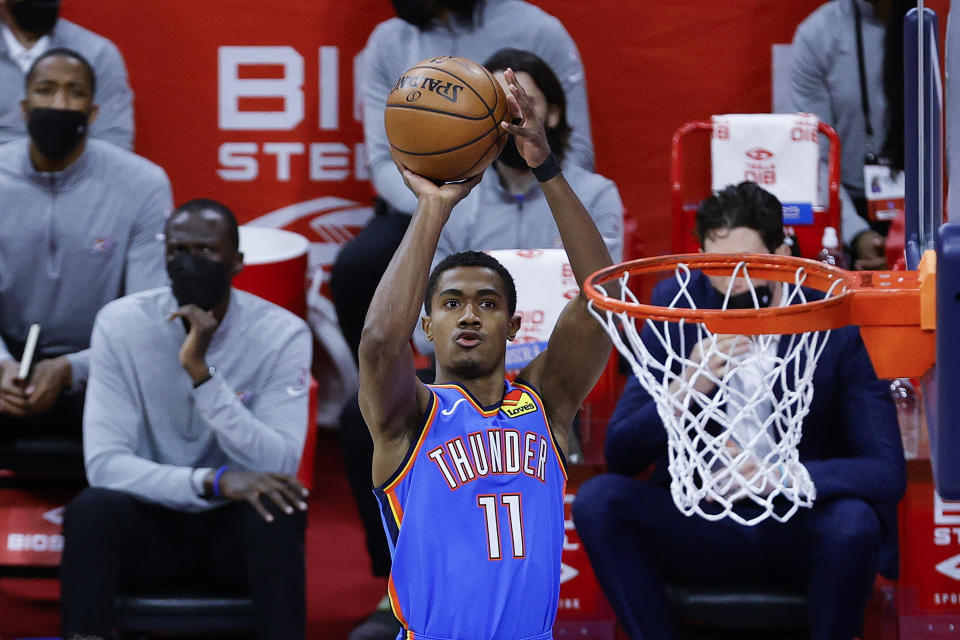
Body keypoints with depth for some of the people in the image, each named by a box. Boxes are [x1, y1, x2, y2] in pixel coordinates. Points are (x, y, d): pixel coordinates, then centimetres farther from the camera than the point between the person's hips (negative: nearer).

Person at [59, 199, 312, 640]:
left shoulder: (283, 334, -10)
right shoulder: (121, 324, -9)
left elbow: (277, 469, -21)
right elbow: (104, 463, -18)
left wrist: (200, 370, -29)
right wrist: (214, 481, -33)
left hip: (235, 526, 0)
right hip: (151, 521, 1)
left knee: (276, 512, -34)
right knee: (90, 509, -32)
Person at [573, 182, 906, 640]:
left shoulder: (840, 323, -11)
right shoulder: (675, 303, -5)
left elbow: (888, 473, -16)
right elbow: (620, 454, -7)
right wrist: (688, 390, -27)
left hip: (802, 533, -2)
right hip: (702, 530, 2)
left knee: (852, 522, -35)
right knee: (599, 499, -24)